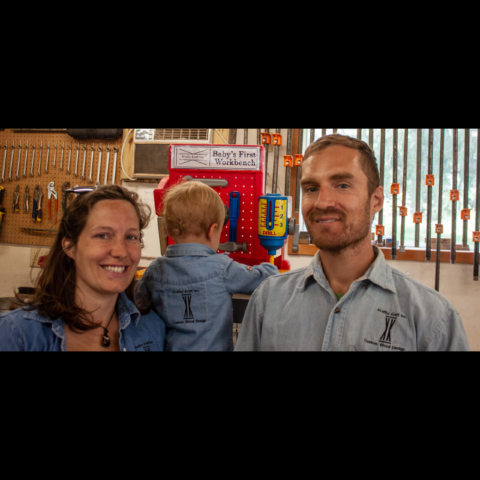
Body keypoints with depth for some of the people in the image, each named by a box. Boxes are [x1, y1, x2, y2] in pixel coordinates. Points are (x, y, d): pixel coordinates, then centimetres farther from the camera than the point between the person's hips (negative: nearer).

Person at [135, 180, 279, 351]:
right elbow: (263, 277, -6)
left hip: (170, 346, 3)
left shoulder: (154, 271, -7)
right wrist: (270, 267, 18)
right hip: (214, 346, -3)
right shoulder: (221, 268, -18)